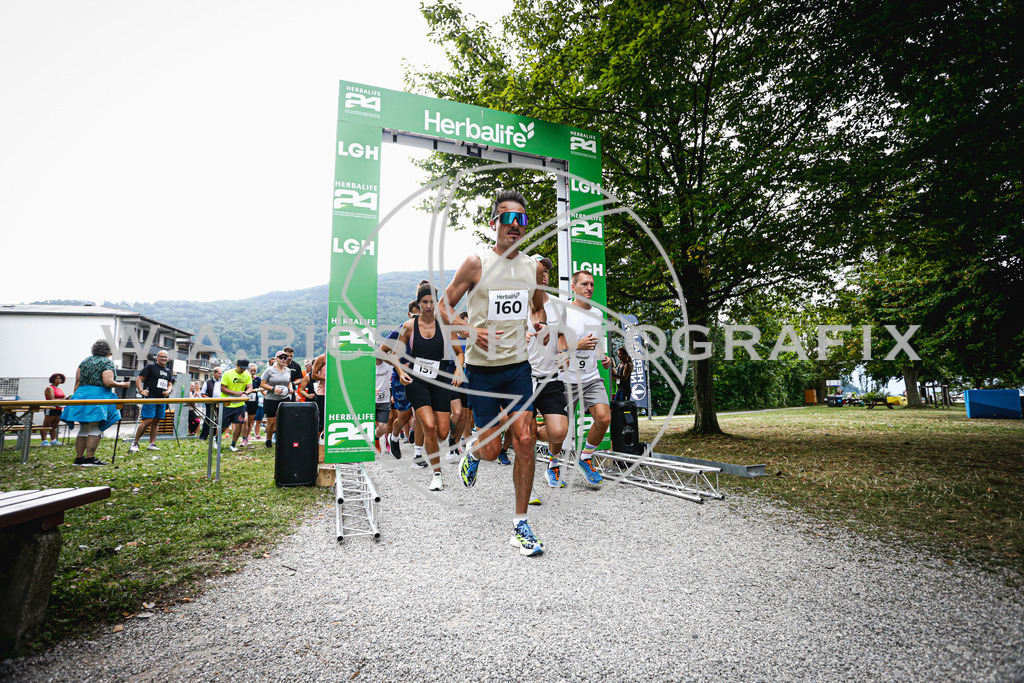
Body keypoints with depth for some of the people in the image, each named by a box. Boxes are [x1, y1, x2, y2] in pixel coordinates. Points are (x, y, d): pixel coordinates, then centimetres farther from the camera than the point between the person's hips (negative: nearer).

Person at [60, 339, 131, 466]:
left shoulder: (85, 361, 15)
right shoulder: (108, 362, -5)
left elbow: (78, 380, 12)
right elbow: (108, 382, -16)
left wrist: (75, 396, 18)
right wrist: (121, 385, 0)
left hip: (81, 395, 7)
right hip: (98, 397, -7)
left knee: (83, 429, 12)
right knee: (94, 429, -4)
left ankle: (79, 458, 14)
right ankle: (89, 458, -6)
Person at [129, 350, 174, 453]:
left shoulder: (169, 371, 19)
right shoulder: (151, 367, 1)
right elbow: (139, 379, -1)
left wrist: (168, 391, -1)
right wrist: (141, 390, -16)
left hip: (162, 399, 6)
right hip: (150, 398, -6)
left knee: (156, 421, 7)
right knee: (147, 420, -14)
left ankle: (152, 444, 11)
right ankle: (134, 443, -3)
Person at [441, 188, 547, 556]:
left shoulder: (534, 266, 6)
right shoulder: (476, 263, -6)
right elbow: (444, 307, -2)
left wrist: (537, 323, -2)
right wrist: (472, 331, -20)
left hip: (518, 365, 3)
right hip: (482, 368, -3)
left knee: (524, 441, -6)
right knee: (492, 450, 1)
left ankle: (520, 525, 8)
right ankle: (472, 456, 41)